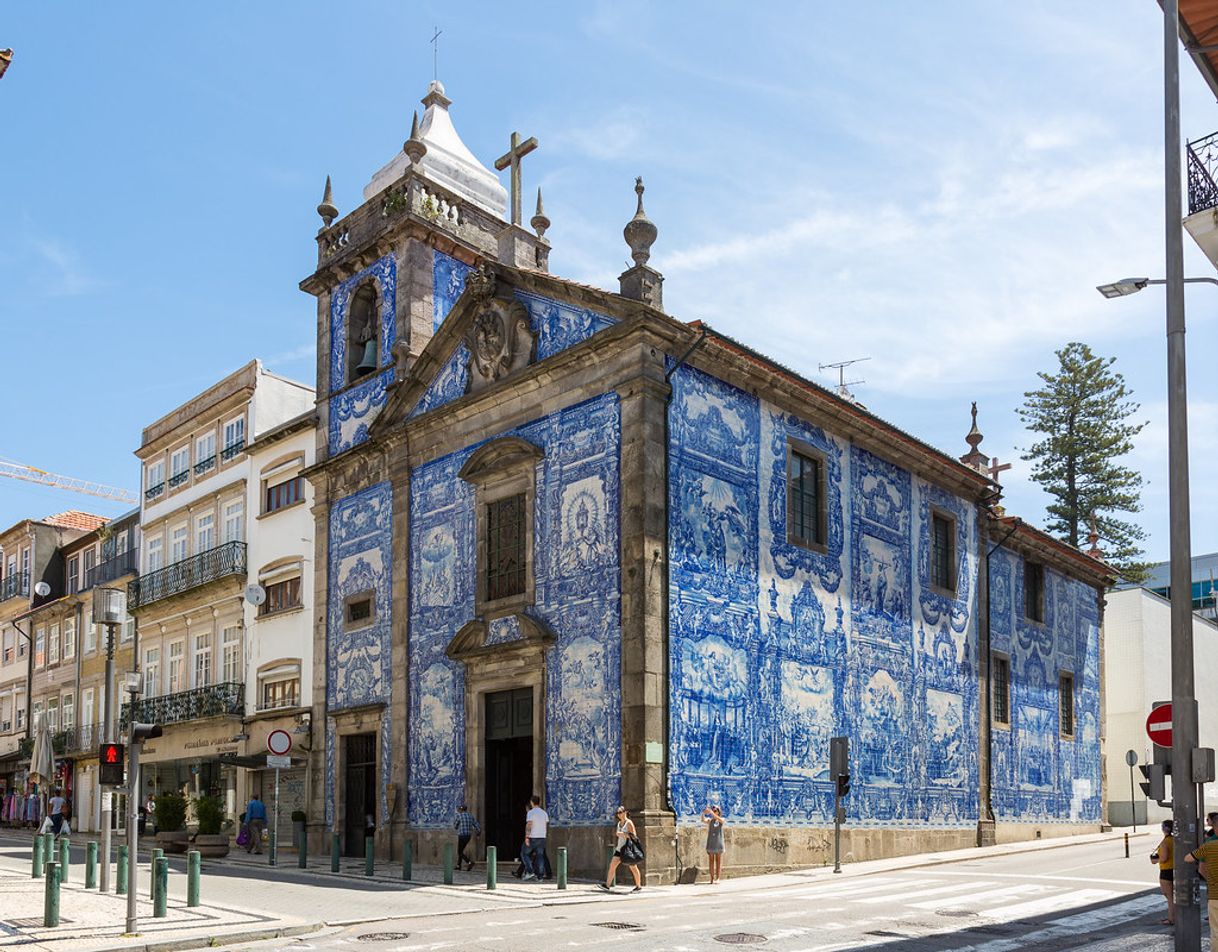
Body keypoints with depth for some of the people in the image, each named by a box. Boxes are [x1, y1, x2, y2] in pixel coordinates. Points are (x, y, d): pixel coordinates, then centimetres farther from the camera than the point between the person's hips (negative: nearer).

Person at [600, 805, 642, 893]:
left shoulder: (629, 823, -11)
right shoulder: (619, 823, 12)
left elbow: (633, 835, -11)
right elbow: (617, 833, 1)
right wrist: (624, 834, -16)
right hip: (620, 848, 7)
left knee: (633, 868, 3)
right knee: (612, 865, -1)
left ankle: (638, 886, 15)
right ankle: (607, 885, -1)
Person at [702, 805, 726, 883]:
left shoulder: (721, 820, 1)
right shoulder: (710, 820, 3)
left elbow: (719, 819, -23)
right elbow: (703, 820, -18)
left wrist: (711, 812, -36)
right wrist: (704, 813, -38)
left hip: (718, 844, -1)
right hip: (710, 844, 1)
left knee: (718, 861, 1)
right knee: (711, 861, 2)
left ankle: (718, 878, 2)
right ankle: (712, 878, 4)